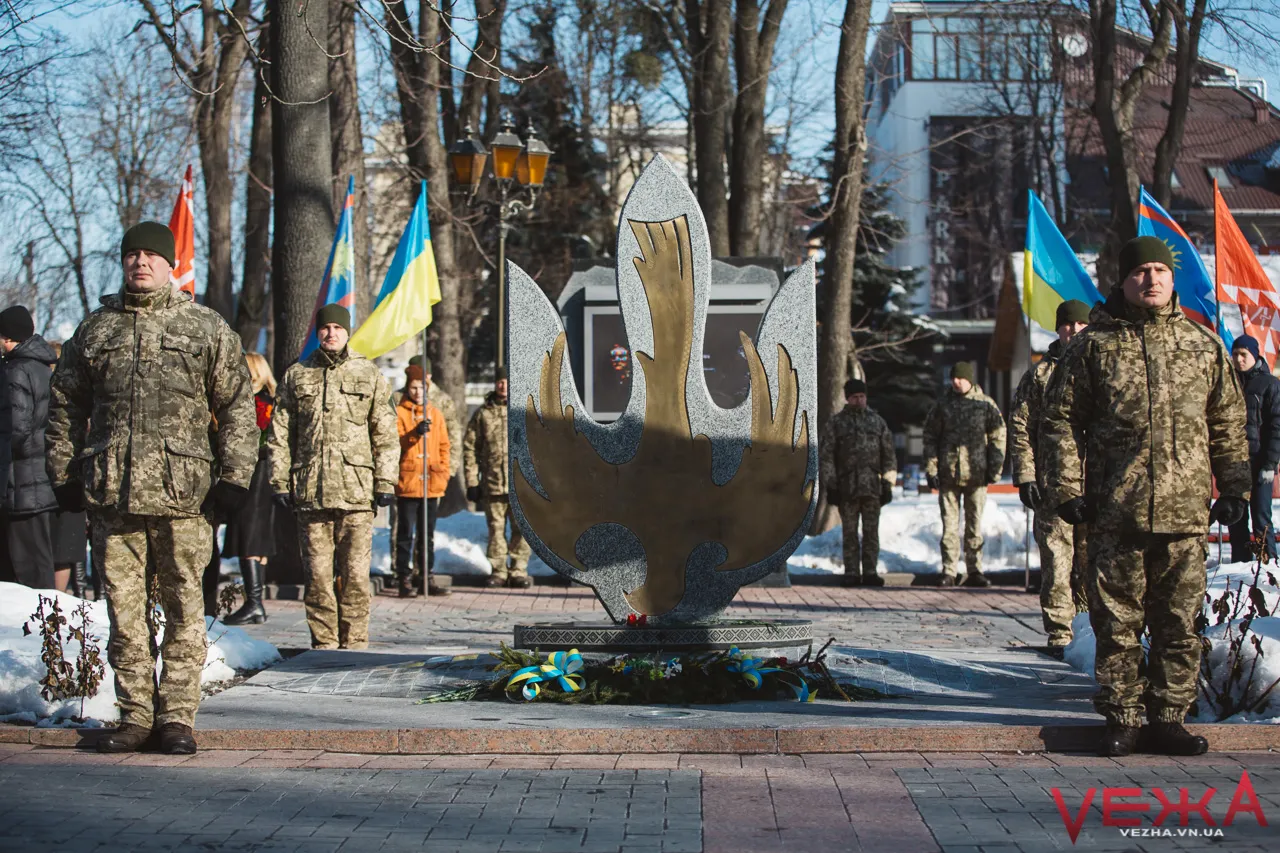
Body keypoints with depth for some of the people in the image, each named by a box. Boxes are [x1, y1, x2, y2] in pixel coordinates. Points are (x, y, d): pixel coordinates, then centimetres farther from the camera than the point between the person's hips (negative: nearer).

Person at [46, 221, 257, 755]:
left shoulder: (206, 329, 7)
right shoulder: (94, 330, 13)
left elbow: (237, 406, 6)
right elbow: (64, 406, 17)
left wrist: (234, 476, -1)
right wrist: (65, 476, 10)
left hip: (181, 492, -2)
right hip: (110, 492, 2)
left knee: (183, 607, 1)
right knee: (124, 607, 5)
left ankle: (177, 716, 9)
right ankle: (134, 715, 14)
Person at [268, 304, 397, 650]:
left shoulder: (368, 375, 10)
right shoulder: (296, 375, 12)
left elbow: (385, 435, 9)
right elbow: (279, 435, 12)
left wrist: (385, 482, 1)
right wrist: (280, 481, 4)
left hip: (357, 492, -1)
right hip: (310, 492, 1)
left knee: (356, 575, -2)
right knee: (317, 576, 2)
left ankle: (354, 645, 7)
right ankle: (323, 645, 10)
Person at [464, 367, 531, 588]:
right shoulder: (482, 414, 8)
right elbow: (470, 448, 8)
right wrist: (472, 482, 3)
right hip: (492, 484, 1)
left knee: (521, 529, -1)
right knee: (496, 529, 5)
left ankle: (519, 571, 8)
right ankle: (498, 571, 13)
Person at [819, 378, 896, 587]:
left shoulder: (877, 421, 13)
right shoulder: (836, 422, 7)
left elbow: (888, 455, 13)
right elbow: (825, 455, 4)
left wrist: (888, 483, 6)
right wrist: (830, 485, -3)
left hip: (872, 487, 1)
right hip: (846, 487, -1)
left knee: (871, 531, 0)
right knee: (850, 533, 1)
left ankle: (870, 572, 3)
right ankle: (851, 573, 5)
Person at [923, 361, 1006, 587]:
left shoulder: (985, 404, 3)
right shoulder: (943, 405, 5)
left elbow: (998, 437, 6)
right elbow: (930, 437, 7)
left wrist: (995, 468, -1)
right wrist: (931, 469, 0)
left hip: (976, 475, 0)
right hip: (948, 474, 0)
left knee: (975, 525, 6)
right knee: (949, 525, 1)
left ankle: (974, 571, 12)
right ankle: (948, 572, 5)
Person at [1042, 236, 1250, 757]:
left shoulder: (1204, 346, 11)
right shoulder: (1094, 345, 4)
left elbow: (1228, 425, 17)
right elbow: (1061, 419, 5)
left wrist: (1234, 490, 13)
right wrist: (1067, 489, -2)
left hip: (1186, 513, 2)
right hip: (1115, 513, -2)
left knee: (1179, 624, 6)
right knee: (1118, 622, 3)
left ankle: (1168, 718, 16)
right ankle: (1121, 720, 12)